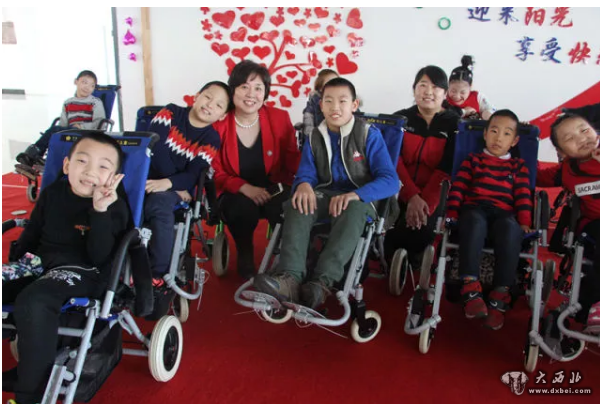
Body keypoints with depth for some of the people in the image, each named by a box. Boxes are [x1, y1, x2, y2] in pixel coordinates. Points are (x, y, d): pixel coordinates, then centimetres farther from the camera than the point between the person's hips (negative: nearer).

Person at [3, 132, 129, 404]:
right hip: (42, 264, 7)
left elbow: (99, 257, -21)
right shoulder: (53, 192, 7)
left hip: (84, 272, -7)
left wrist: (100, 212, -30)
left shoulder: (115, 208, -9)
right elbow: (31, 234, 22)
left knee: (33, 301, -35)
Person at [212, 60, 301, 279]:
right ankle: (245, 258, -2)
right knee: (244, 209, -36)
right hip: (235, 194, -1)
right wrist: (245, 188, -23)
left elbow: (293, 160, 2)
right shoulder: (218, 123, -7)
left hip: (273, 188, 1)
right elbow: (216, 173, -5)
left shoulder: (280, 118, -2)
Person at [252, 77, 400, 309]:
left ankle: (321, 282, -51)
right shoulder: (314, 138, 7)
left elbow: (390, 180, -14)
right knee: (298, 204, -29)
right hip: (326, 195, 3)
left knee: (352, 211, -39)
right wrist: (304, 185, -27)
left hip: (361, 199, -3)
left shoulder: (370, 135, -5)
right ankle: (290, 278, -45)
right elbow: (306, 173, 1)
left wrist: (356, 195, -33)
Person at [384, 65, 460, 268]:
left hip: (434, 196, -1)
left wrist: (425, 202, -20)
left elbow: (446, 169, -7)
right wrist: (412, 197, -19)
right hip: (400, 192, 1)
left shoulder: (453, 124, 4)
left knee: (420, 229, -29)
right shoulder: (400, 119, 8)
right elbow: (394, 161, -4)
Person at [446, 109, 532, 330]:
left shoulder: (518, 166, 27)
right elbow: (457, 188, 12)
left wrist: (524, 222, -1)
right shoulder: (473, 160, 23)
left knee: (510, 228, -37)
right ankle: (471, 289, -41)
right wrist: (452, 213, -2)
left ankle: (500, 297, -33)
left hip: (504, 215, 1)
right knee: (475, 222, -40)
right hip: (474, 210, -1)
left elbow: (523, 196, 15)